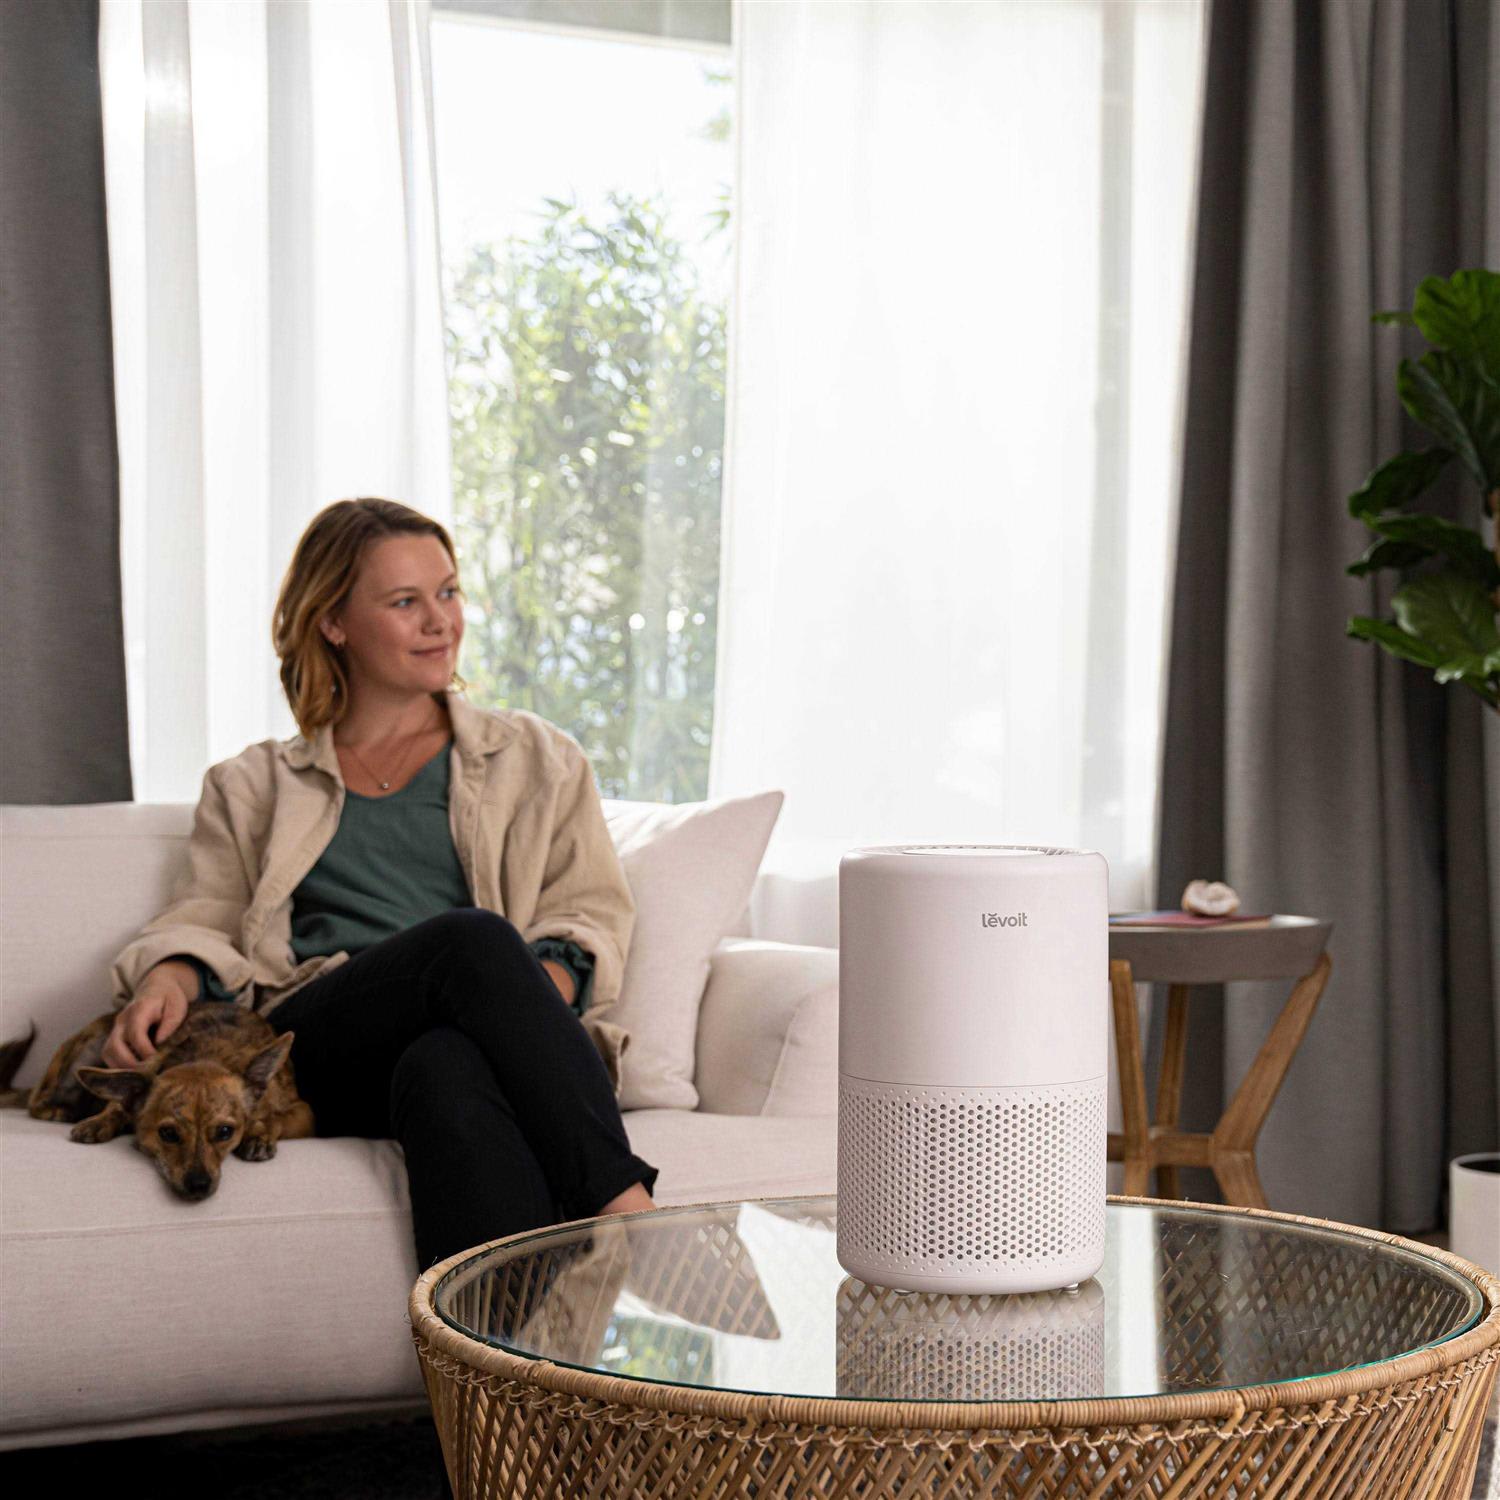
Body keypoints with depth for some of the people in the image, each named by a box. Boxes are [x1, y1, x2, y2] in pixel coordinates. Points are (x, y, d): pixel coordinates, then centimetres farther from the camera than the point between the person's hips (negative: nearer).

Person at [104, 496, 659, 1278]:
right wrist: (168, 978, -8)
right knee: (473, 937, -34)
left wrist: (548, 984, -9)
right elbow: (204, 921, 16)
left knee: (445, 1066, -39)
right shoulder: (253, 787, 27)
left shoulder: (536, 758, 25)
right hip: (314, 1055, 0)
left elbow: (591, 918, 14)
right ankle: (627, 1211, -44)